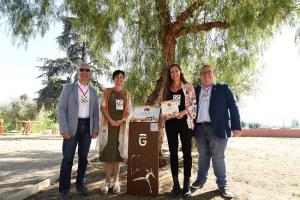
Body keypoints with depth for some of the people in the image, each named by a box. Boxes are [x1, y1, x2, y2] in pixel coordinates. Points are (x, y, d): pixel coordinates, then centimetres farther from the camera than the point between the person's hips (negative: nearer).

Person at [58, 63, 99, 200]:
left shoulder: (93, 91, 10)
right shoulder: (68, 88, 0)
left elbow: (95, 111, 12)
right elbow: (61, 109, -5)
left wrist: (95, 129, 2)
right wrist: (64, 129, -14)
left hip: (87, 126, 4)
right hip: (72, 126, -3)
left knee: (83, 157, 9)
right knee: (68, 158, -3)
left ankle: (80, 184, 24)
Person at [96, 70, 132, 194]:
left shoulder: (126, 94, 11)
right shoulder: (107, 91, 6)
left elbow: (129, 110, 6)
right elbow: (103, 107, -2)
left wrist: (121, 120, -12)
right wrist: (111, 120, -14)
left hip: (122, 126, 1)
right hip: (108, 125, -1)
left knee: (118, 154, 3)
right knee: (107, 153, 0)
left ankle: (116, 181, 12)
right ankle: (108, 181, 11)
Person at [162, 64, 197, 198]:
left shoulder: (188, 87, 4)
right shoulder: (167, 89, 13)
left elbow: (194, 104, -1)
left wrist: (184, 112, -16)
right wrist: (165, 114, -5)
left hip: (185, 122, -2)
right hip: (171, 123, 3)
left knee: (187, 152, 0)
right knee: (173, 153, 5)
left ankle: (187, 184, 10)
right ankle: (175, 184, 15)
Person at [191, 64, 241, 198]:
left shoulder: (223, 88, 6)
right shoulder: (195, 91, 13)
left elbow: (233, 107, 1)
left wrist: (236, 126, -8)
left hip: (217, 128, -3)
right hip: (200, 128, 3)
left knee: (218, 157, 2)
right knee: (203, 156, 14)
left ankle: (222, 184, 16)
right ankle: (201, 179, 29)